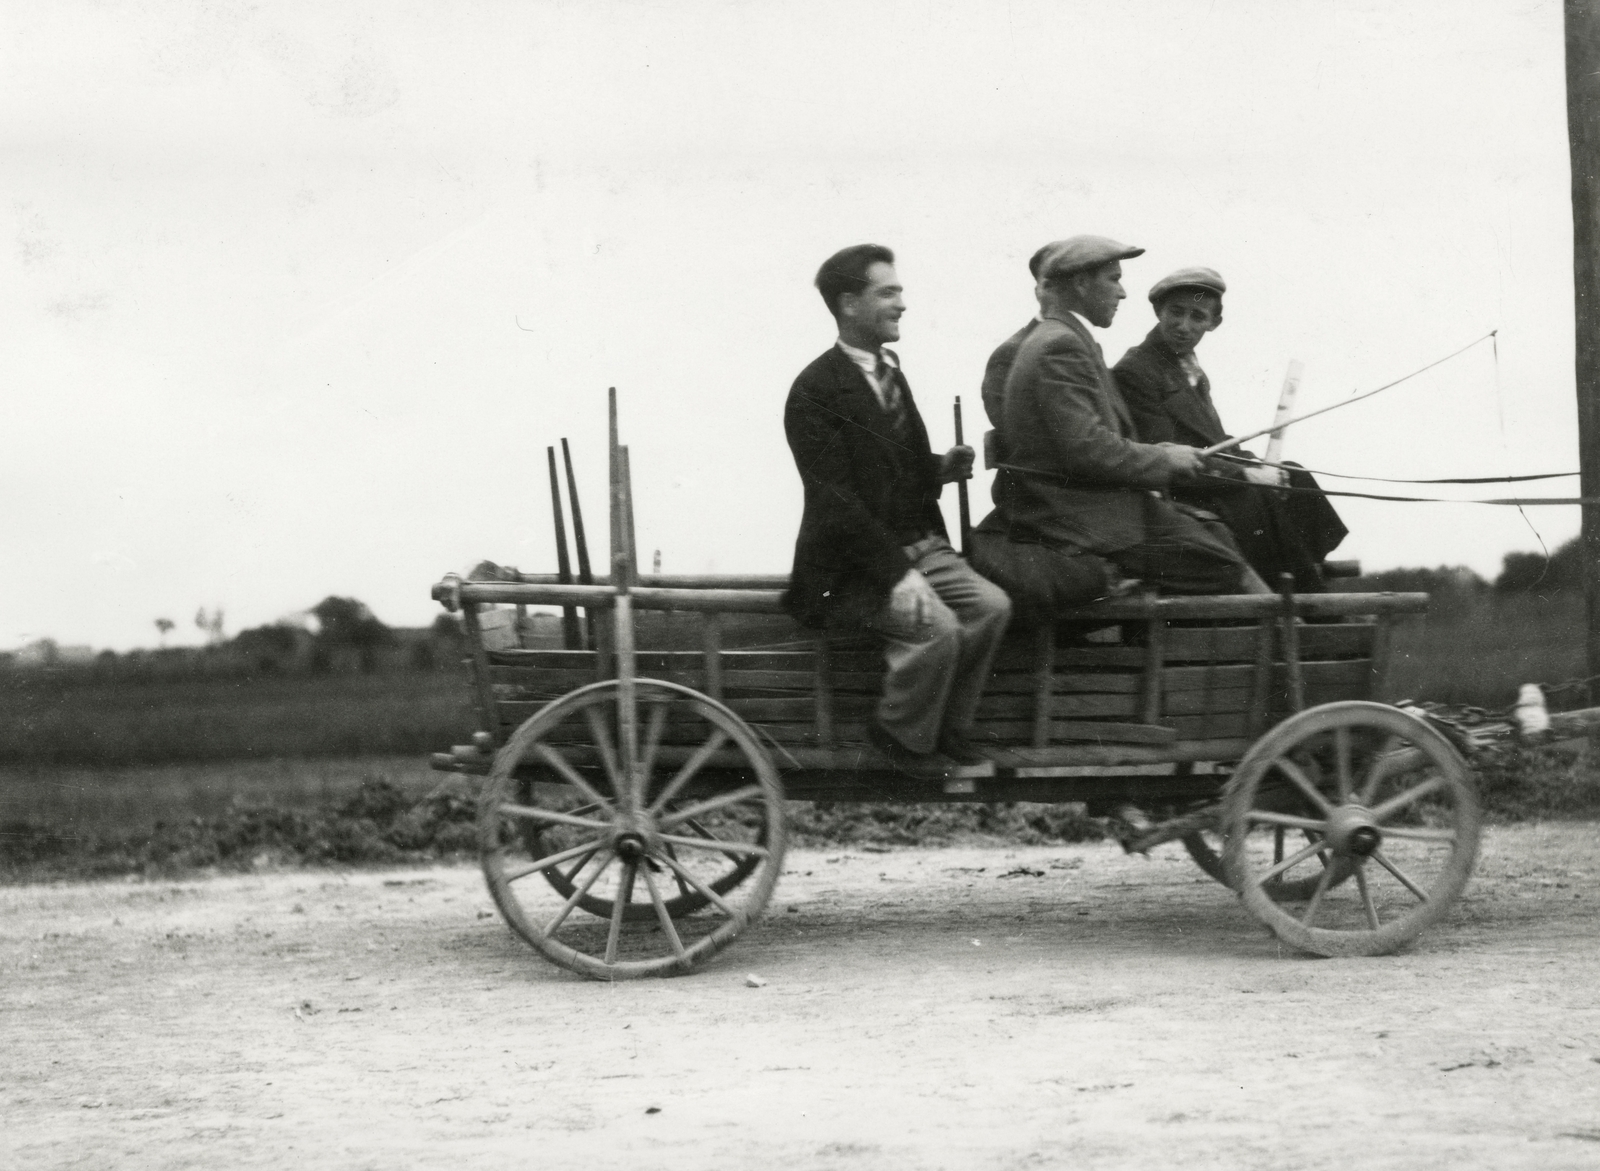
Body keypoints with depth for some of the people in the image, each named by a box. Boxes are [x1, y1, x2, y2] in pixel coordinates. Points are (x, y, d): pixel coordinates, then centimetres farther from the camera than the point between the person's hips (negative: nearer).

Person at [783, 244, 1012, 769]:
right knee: (936, 626, -28)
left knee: (992, 605, -15)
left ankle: (948, 726, 1)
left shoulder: (890, 372, 15)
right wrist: (896, 574, -25)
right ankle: (904, 737, -4)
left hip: (919, 545, 8)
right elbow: (835, 499, -19)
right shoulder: (815, 391, -13)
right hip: (851, 567, -8)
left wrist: (941, 468, 1)